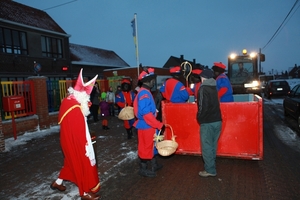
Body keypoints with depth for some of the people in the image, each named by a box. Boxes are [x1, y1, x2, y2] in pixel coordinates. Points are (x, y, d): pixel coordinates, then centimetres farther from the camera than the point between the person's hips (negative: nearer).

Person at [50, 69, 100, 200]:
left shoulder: (66, 102, -3)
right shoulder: (76, 110, -31)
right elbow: (82, 132, -27)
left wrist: (84, 106, 0)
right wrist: (87, 148, -17)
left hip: (68, 140, 9)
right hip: (76, 143, -9)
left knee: (71, 160, 28)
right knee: (83, 164, 7)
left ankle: (58, 182, 46)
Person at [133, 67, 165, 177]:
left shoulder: (145, 92, 10)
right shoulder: (144, 93, -22)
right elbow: (146, 113, -29)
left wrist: (157, 124, 18)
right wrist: (159, 125, -24)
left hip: (148, 125, 10)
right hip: (146, 125, -10)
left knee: (151, 145, 21)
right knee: (145, 147, 4)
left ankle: (154, 164, 37)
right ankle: (143, 169, 21)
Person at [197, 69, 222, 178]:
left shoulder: (203, 89, -11)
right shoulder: (214, 88, 14)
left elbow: (203, 106, -18)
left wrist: (200, 118, -5)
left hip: (207, 122, -8)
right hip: (217, 120, 8)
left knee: (207, 146, 2)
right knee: (212, 145, 17)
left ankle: (210, 170, 9)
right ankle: (211, 167, 28)